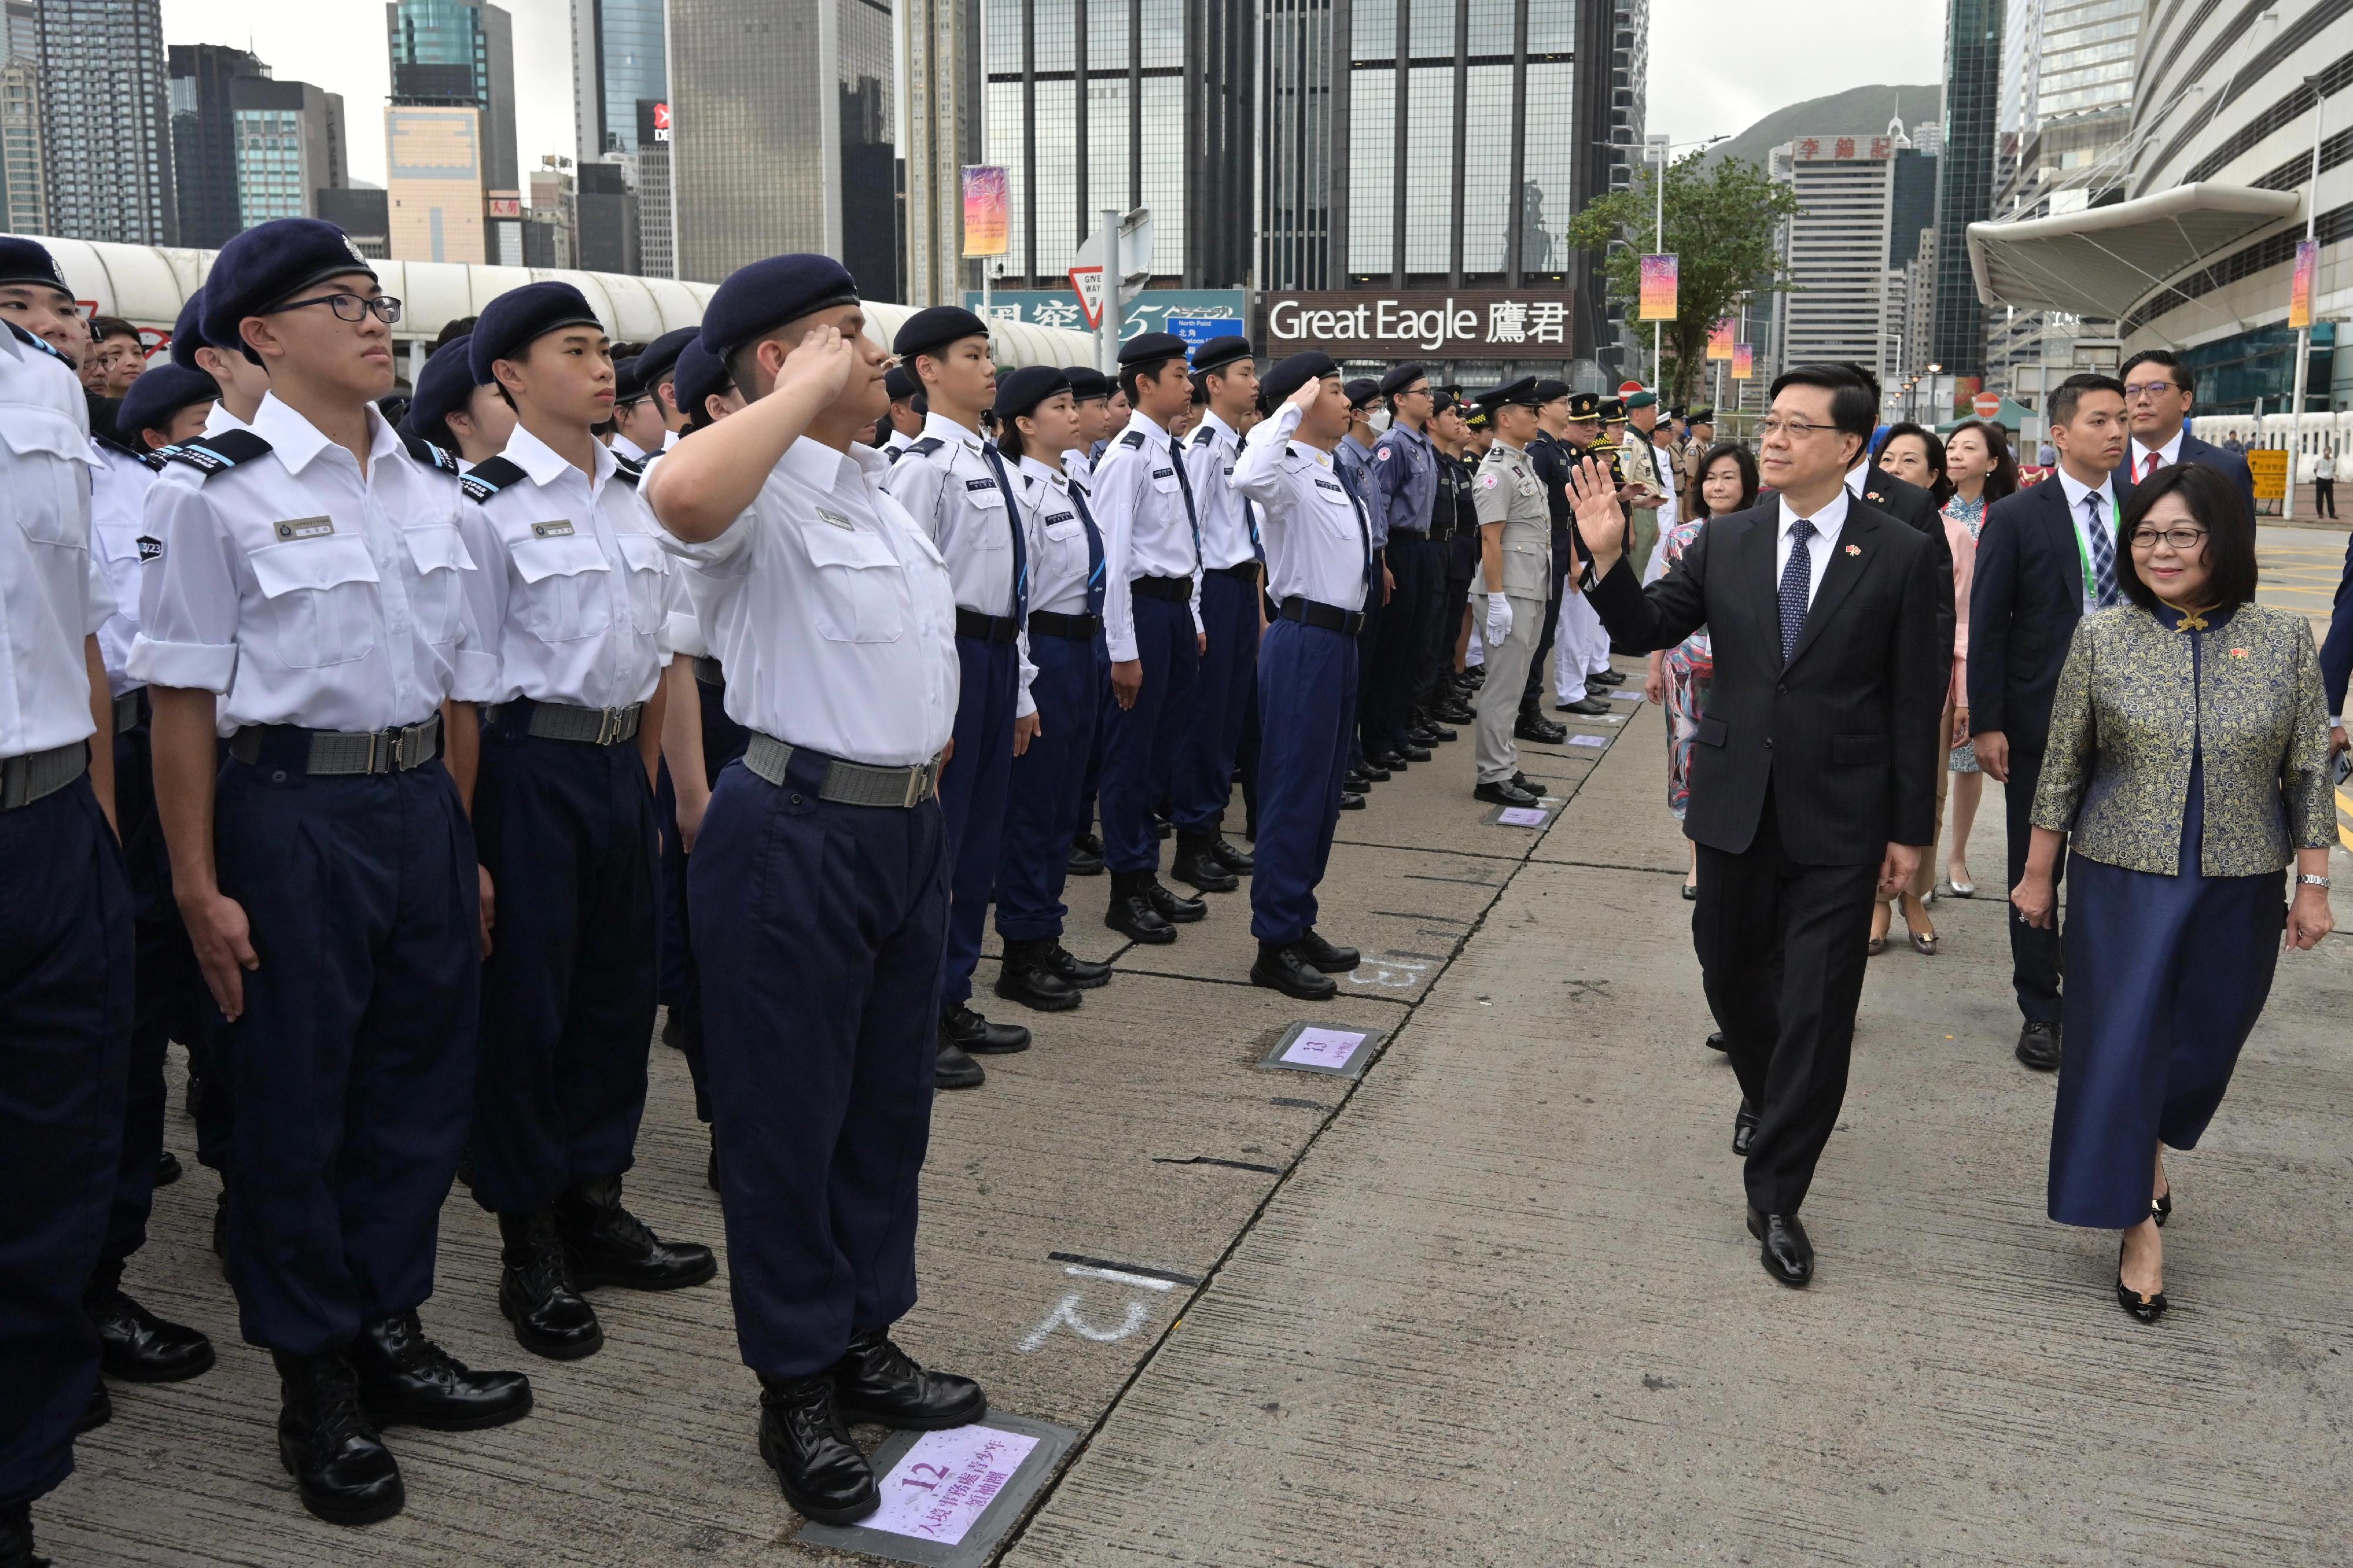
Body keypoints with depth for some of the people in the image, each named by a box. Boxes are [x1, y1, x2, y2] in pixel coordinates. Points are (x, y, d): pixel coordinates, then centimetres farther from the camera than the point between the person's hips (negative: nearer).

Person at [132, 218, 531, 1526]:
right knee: (294, 1101, 7)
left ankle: (391, 1335, 32)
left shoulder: (431, 485, 9)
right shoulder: (216, 487, -8)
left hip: (423, 804, 6)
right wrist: (200, 885, -11)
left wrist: (463, 843, 11)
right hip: (290, 814, -5)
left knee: (422, 1081, 13)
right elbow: (186, 698, -9)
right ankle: (317, 1384, 23)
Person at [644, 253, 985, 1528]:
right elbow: (682, 493, -39)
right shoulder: (764, 496, -14)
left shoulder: (877, 489, 15)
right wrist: (813, 390, -25)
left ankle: (865, 1339, 34)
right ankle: (796, 1390, 20)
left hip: (906, 823, 9)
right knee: (789, 1116, 4)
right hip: (798, 836, -9)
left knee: (890, 1099, 17)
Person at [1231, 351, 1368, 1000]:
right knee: (1295, 790, -4)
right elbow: (1249, 477, -39)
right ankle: (1275, 945, 4)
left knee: (1324, 790, 16)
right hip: (1304, 639, -10)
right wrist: (1291, 410, -28)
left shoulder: (1335, 478, 15)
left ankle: (1298, 925, 28)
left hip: (1340, 638, 10)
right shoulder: (1291, 473, -14)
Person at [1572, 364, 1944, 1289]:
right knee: (1731, 974, 17)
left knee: (1817, 1011, -1)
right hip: (1735, 806, 3)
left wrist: (1910, 830, -2)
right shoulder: (1726, 543, 2)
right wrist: (1608, 556, -17)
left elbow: (1915, 703, -3)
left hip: (1839, 822, -3)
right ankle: (1773, 1100, 47)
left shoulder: (1902, 559, -5)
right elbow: (1644, 631, 1)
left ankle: (1776, 1199, 11)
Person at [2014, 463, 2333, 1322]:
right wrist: (2039, 874, 3)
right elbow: (2062, 769, 1)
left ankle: (2149, 1146, 42)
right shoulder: (2101, 638, -4)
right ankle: (2139, 1222, 15)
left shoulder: (2284, 639, -2)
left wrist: (2314, 884, 2)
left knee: (2203, 1042, 13)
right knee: (2119, 1043, 0)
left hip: (2239, 888, 1)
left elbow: (2308, 774, 3)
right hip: (2124, 881, -1)